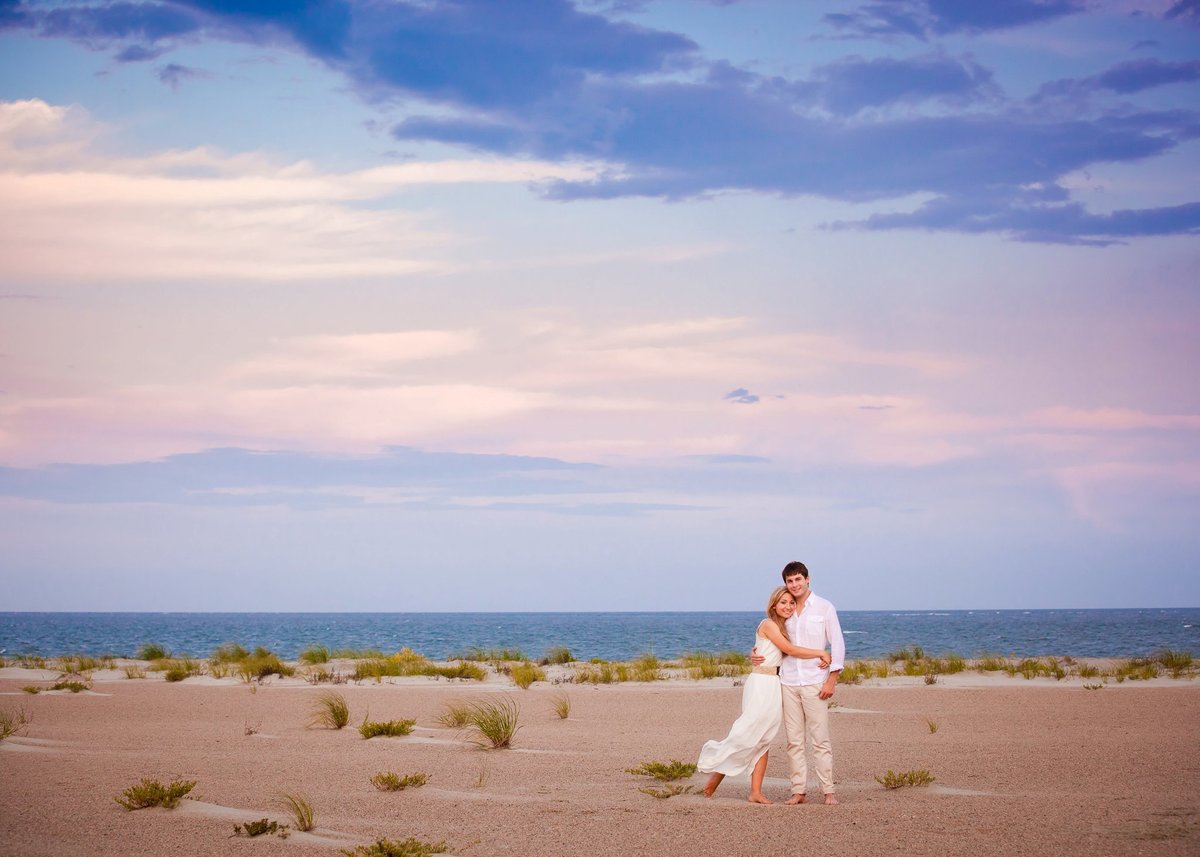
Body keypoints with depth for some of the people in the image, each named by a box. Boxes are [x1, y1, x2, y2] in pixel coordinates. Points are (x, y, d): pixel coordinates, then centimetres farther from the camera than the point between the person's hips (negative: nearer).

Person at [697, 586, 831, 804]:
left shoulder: (784, 628, 18)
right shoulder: (768, 624, -7)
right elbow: (790, 650, -13)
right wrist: (820, 653, -8)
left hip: (775, 686, 9)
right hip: (761, 683, -9)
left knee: (763, 741, 5)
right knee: (747, 735, -10)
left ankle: (756, 792, 4)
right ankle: (716, 772, 6)